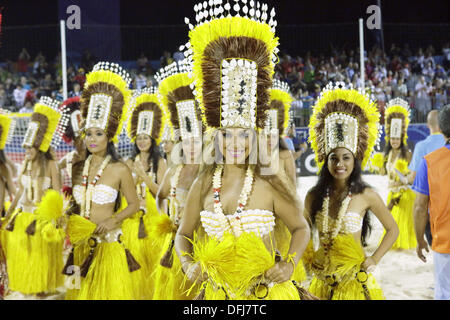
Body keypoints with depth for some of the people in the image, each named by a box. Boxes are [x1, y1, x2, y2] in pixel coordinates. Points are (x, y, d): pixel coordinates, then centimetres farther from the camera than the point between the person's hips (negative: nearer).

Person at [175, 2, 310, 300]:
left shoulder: (271, 183, -10)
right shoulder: (204, 184, -1)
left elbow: (301, 228, 2)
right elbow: (184, 234, 10)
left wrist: (290, 263, -12)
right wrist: (188, 263, -7)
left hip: (264, 292, -3)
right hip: (215, 292, 3)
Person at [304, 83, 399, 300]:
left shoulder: (366, 196, -8)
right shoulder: (314, 196, -1)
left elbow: (392, 230, 3)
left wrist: (374, 260, -3)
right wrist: (309, 257, 2)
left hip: (355, 280, -2)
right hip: (322, 281, 3)